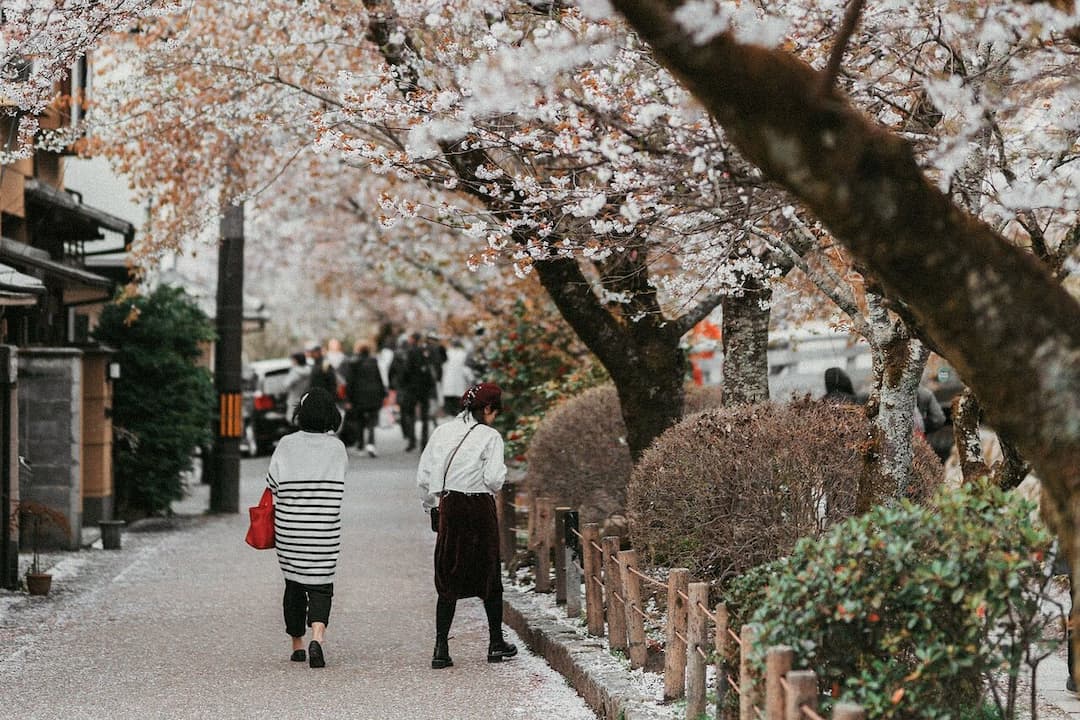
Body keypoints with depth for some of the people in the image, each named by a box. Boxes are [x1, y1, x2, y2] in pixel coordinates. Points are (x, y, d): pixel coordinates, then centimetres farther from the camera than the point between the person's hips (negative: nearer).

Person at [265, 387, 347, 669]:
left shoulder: (287, 445, -5)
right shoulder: (337, 448, -2)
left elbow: (272, 484, -4)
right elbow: (338, 483, 6)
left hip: (289, 529, 1)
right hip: (325, 533, -1)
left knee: (294, 584, 14)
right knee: (320, 587, 1)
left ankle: (297, 646, 22)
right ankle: (317, 637, -23)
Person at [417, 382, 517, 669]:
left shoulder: (442, 432, 6)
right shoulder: (489, 436, -8)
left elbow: (423, 476, 6)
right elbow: (494, 479, -16)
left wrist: (431, 505, 18)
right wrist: (502, 473, 7)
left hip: (448, 507, 3)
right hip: (480, 508, -3)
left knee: (448, 579, 7)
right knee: (489, 576, 12)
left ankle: (441, 647, -2)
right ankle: (496, 643, 22)